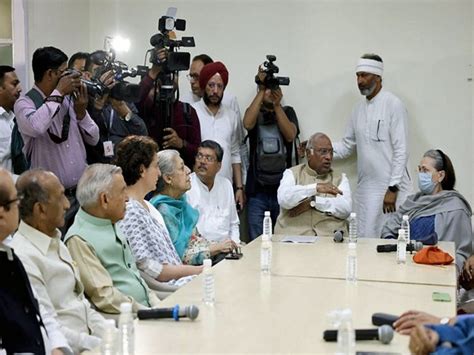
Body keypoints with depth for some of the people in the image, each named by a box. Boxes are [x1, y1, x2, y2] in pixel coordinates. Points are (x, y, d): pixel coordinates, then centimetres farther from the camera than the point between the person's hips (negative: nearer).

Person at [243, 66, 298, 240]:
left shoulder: (287, 112, 12)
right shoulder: (255, 112, 10)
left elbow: (290, 135, -8)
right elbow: (248, 124, -15)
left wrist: (277, 105, -14)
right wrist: (262, 91, -14)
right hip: (257, 191, -1)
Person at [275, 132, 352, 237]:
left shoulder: (340, 178, 16)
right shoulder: (292, 173, 14)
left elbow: (346, 209, -1)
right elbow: (283, 198, -7)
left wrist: (312, 202, -8)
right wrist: (315, 188, -16)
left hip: (330, 236, 1)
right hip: (293, 235, -1)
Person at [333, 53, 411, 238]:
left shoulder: (393, 105, -7)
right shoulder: (359, 109, 13)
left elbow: (401, 151, -11)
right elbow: (347, 146, 16)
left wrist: (392, 189, -15)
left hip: (391, 189, -6)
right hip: (365, 189, 6)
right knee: (365, 238, 8)